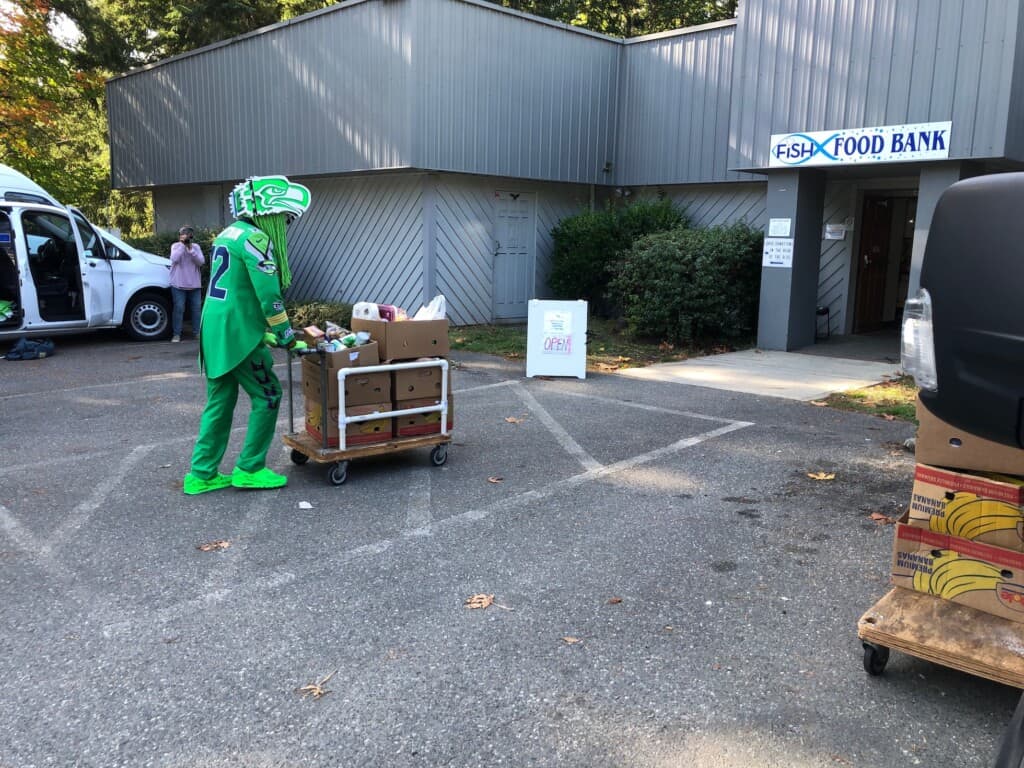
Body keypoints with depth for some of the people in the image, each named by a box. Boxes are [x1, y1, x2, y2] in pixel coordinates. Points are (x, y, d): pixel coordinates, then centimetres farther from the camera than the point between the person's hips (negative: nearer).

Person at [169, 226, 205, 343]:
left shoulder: (196, 246, 7)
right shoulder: (175, 246, 2)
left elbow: (201, 262, -6)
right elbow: (174, 259, -17)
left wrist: (191, 250, -15)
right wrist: (182, 244, -15)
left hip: (194, 284, 2)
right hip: (178, 284, -2)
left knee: (196, 308, 5)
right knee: (179, 308, -6)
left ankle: (196, 332, 14)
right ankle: (176, 334, -1)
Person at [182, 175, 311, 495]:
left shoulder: (227, 235, 18)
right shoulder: (254, 238, -13)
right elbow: (269, 297, -18)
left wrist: (263, 332, 21)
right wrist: (288, 339, -10)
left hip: (215, 332, 9)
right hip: (238, 335, -9)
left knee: (220, 402, 13)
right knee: (267, 397, 2)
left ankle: (201, 474, 17)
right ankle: (250, 469, 7)